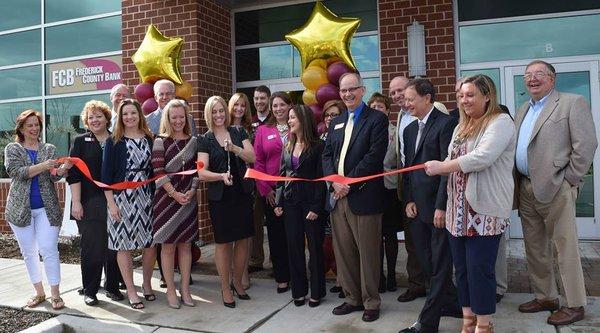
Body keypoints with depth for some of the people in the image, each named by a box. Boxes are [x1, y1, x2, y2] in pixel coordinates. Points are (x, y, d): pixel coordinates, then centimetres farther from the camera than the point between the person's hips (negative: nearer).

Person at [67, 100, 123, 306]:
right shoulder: (81, 142, 5)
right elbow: (74, 174, -1)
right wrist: (76, 202, -9)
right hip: (90, 203, -2)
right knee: (91, 247, 1)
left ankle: (112, 287, 19)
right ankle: (90, 291, 14)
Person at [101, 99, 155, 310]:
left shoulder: (149, 139, 8)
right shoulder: (113, 142, -1)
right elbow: (106, 174, -4)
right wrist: (111, 203, -10)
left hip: (146, 197, 3)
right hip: (122, 198, -3)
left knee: (151, 244, 6)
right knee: (124, 245, 2)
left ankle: (147, 284, 26)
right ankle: (131, 291, 14)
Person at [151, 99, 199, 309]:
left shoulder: (193, 141, 9)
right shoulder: (161, 142, -1)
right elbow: (158, 172, -9)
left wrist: (192, 191, -9)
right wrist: (174, 194, -15)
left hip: (188, 199, 3)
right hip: (166, 199, -3)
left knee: (185, 244, 8)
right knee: (168, 245, 4)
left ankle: (185, 289, 18)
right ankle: (170, 290, 15)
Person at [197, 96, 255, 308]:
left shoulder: (239, 133, 7)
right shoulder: (205, 140, 1)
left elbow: (253, 158, -3)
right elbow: (202, 173, -7)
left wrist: (235, 148, -19)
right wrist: (222, 176, -24)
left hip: (242, 194, 2)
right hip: (219, 197, -2)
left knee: (243, 240, 8)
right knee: (223, 242, 4)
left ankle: (237, 283, 27)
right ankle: (225, 288, 19)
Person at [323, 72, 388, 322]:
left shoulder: (377, 119, -2)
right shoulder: (336, 123, 18)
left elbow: (375, 156, -12)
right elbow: (327, 155, 12)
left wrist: (348, 183, -15)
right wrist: (334, 182, -6)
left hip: (363, 196, -6)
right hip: (338, 196, 6)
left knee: (368, 253, 3)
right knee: (343, 252, 11)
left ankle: (371, 302, 18)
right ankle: (353, 298, 25)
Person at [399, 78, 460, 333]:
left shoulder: (446, 124, -9)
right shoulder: (409, 130, 15)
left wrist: (441, 207, -17)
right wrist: (408, 200, 7)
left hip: (438, 207, -8)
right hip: (416, 207, 8)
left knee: (440, 265, 3)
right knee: (427, 263, 13)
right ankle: (454, 305, 31)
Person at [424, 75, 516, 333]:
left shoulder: (500, 122, -7)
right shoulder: (462, 127, 19)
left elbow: (482, 157, -21)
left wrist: (442, 167, -16)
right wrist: (437, 167, -6)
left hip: (485, 210, -7)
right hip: (458, 209, 7)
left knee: (480, 268, -1)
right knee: (461, 267, 12)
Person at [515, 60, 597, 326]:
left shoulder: (572, 103, -3)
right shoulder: (523, 110, 17)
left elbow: (586, 144, -10)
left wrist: (570, 179, -10)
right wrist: (517, 183, 9)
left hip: (555, 189, -7)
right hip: (526, 189, 7)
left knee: (565, 248, 1)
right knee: (534, 248, 14)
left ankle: (575, 305, 14)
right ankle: (545, 297, 28)